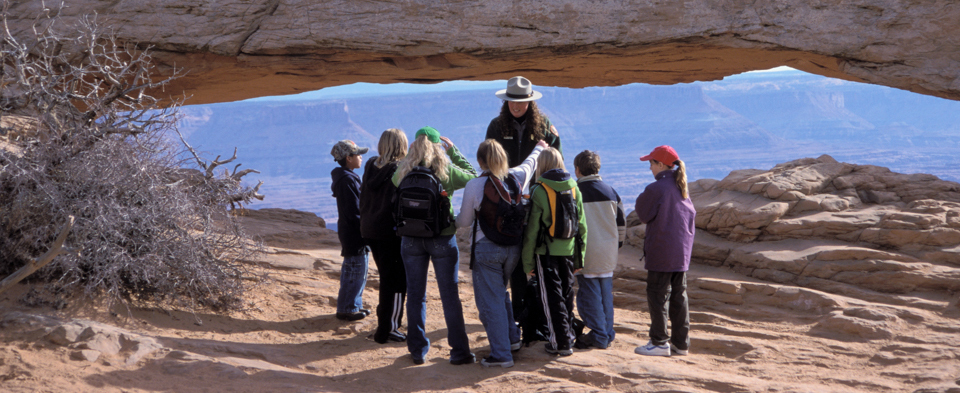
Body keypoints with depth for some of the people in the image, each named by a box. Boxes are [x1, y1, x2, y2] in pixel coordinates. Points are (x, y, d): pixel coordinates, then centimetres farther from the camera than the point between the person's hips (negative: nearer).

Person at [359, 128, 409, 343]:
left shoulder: (371, 166, 5)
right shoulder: (400, 170, -16)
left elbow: (363, 199, 13)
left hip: (369, 230, 7)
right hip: (391, 232, -7)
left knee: (387, 278, 21)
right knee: (396, 282, 2)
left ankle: (385, 320, 30)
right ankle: (387, 330, 3)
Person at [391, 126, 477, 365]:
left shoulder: (404, 172, -6)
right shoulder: (447, 171, -11)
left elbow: (394, 181, 18)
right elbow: (473, 176, 7)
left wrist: (410, 154, 15)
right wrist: (453, 150, 11)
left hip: (411, 238, 2)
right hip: (442, 238, -2)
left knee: (415, 295, 12)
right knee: (450, 296, 6)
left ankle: (417, 350, 17)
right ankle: (459, 351, 9)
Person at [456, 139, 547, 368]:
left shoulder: (474, 186, -13)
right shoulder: (517, 178, -1)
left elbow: (464, 221, -2)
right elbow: (530, 163, 23)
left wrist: (454, 219, 21)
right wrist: (539, 148, 44)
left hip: (486, 248, -5)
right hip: (513, 246, 5)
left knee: (490, 301, 2)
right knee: (500, 294, 26)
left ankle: (501, 354, 2)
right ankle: (512, 339, 29)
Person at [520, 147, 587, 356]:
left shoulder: (538, 191, -12)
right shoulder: (574, 188, 1)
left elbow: (531, 230, -9)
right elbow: (581, 226, 6)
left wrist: (528, 261, -2)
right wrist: (579, 258, 14)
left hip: (546, 252, -4)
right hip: (569, 251, 4)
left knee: (552, 297, 3)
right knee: (567, 294, 17)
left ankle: (561, 342, 3)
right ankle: (568, 336, 27)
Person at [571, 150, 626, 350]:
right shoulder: (611, 192, 5)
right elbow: (621, 223, 10)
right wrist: (618, 244, 23)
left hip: (586, 253, -5)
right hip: (608, 254, 5)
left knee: (589, 294, 1)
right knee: (606, 293, 13)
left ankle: (598, 335, -1)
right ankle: (607, 333, 16)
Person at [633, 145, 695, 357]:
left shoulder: (656, 189, -16)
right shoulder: (683, 188, 7)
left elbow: (644, 216, -7)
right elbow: (691, 214, 12)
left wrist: (641, 198, 6)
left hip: (661, 252, -7)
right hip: (682, 252, 7)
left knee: (658, 296, 0)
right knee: (679, 296, 12)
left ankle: (659, 342, 2)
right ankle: (681, 343, 16)